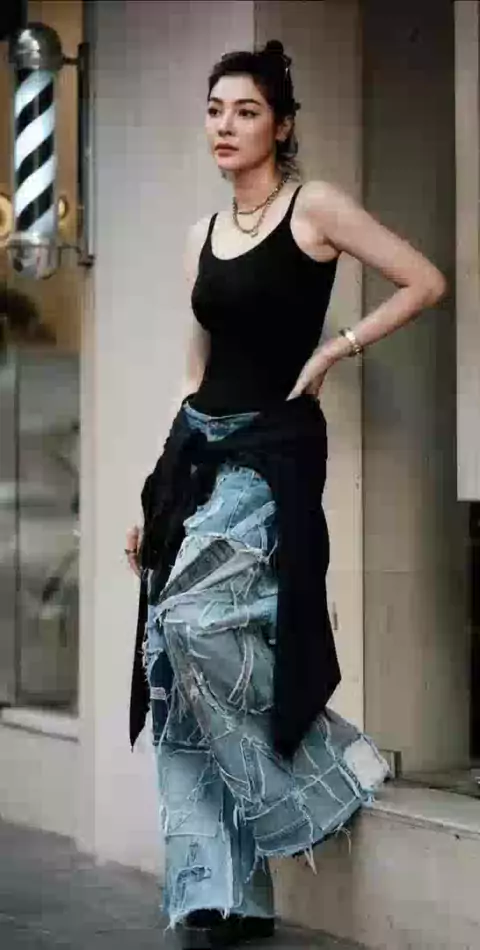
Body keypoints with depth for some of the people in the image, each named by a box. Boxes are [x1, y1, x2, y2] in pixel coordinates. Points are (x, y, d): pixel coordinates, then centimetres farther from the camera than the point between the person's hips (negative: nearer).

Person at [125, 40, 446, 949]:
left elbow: (425, 282, -7)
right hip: (197, 450, 7)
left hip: (273, 449, -7)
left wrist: (333, 350, -11)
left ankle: (330, 766, -3)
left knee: (201, 620, -26)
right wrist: (156, 496, 15)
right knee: (175, 662, 0)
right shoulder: (202, 237, 14)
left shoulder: (315, 207, -3)